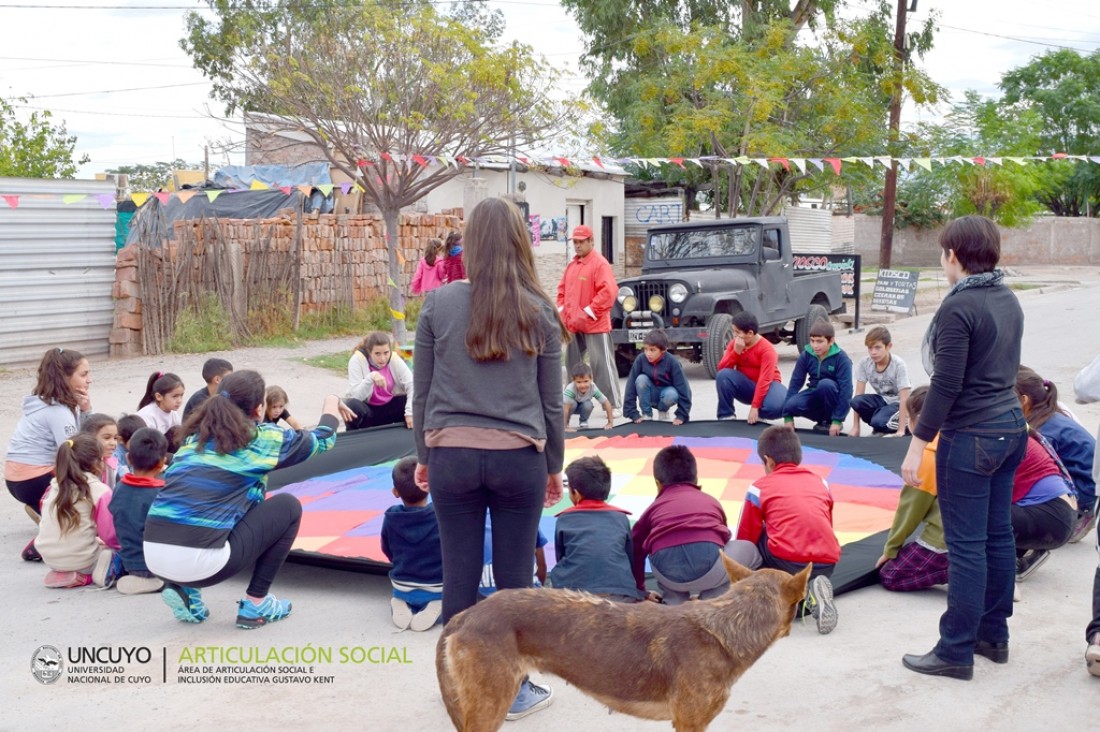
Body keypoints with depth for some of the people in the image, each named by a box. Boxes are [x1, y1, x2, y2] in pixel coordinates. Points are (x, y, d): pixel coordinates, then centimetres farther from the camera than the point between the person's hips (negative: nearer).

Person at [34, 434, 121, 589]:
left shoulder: (54, 487, 5)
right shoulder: (100, 491, -12)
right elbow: (110, 533, -12)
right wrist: (122, 544, 10)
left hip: (49, 557, 6)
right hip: (80, 558, -6)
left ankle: (60, 574, 2)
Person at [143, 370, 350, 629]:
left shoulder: (195, 435, 20)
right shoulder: (262, 438, 7)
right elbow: (321, 439, 25)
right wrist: (332, 406, 46)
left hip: (152, 556, 6)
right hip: (200, 561, -6)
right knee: (288, 506, 14)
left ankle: (184, 590, 18)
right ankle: (255, 604, 15)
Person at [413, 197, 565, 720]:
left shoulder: (438, 304, -2)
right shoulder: (539, 312, -1)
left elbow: (422, 392, 3)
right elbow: (551, 402, 4)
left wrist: (423, 456, 15)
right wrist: (554, 467, 16)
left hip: (452, 455, 1)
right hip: (519, 458, 0)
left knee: (459, 574, 9)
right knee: (514, 577, 9)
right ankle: (514, 689, 20)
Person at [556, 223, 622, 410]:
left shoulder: (600, 263, -11)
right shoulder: (571, 265, 14)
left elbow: (608, 291, -20)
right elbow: (562, 289, 23)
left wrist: (589, 313, -19)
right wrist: (562, 311, 9)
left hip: (594, 325, -8)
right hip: (573, 325, 8)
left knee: (602, 364, -7)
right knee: (572, 364, 13)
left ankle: (614, 405, -3)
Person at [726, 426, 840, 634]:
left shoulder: (760, 487, 11)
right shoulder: (820, 482, 23)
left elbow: (745, 538, 15)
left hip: (786, 560, -3)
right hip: (827, 563, 4)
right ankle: (813, 588, -2)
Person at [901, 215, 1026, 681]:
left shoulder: (958, 307, -17)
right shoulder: (1008, 301, 9)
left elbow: (946, 385, -20)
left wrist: (917, 444, -15)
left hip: (971, 437, -9)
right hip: (1012, 427, 9)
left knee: (966, 546, -3)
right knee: (998, 537, 15)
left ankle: (956, 652, 4)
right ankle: (993, 635, 26)